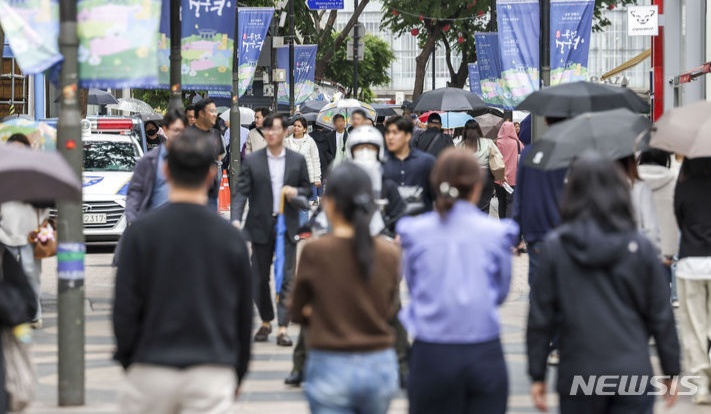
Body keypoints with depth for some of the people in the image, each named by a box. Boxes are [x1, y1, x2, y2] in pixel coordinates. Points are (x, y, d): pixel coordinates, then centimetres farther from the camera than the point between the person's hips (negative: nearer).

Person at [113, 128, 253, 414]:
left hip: (152, 369, -1)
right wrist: (237, 376, 20)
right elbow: (244, 317, 9)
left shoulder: (142, 232, -3)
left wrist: (128, 360, 12)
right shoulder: (232, 239, 2)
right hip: (212, 375, 1)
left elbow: (125, 308, -3)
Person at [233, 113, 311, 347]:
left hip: (287, 225, -1)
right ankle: (265, 322, 23)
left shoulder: (297, 160, 5)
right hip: (261, 225, 1)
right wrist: (237, 219, -16)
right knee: (260, 277, 7)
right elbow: (242, 192, -3)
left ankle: (283, 328, -7)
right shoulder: (252, 161, 2)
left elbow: (307, 189, 12)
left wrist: (296, 192, -11)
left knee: (286, 277, -7)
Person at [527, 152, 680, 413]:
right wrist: (671, 372, 13)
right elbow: (661, 317, 3)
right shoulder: (640, 248, -2)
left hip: (577, 378, 0)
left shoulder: (555, 248, -3)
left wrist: (537, 375, 6)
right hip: (633, 374, 0)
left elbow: (540, 316, -1)